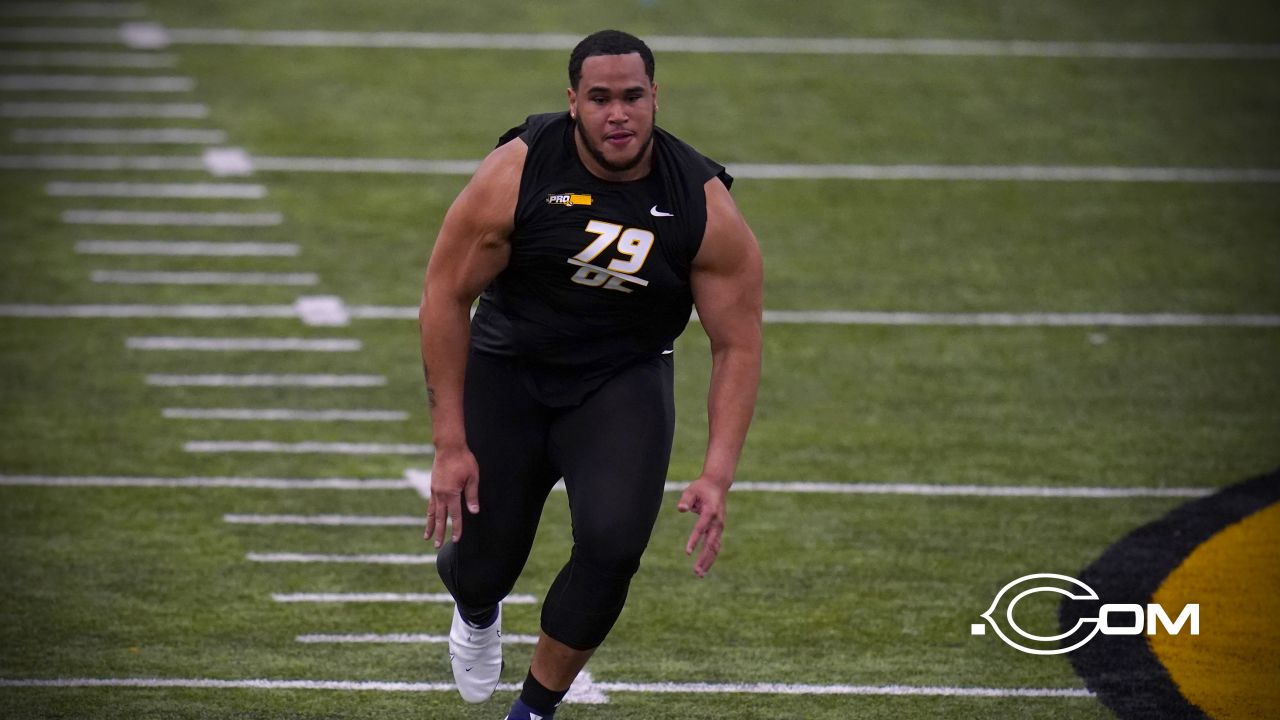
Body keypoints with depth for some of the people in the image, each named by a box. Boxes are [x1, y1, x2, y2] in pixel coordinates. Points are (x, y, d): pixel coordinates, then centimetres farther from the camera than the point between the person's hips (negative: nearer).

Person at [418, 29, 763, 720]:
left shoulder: (705, 208, -19)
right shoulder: (515, 175, -22)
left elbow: (737, 345, -10)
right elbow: (446, 296, -12)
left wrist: (716, 477, -21)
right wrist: (450, 446, -14)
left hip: (624, 379, 0)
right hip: (508, 370, 0)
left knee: (613, 544, -22)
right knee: (481, 566, 3)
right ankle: (476, 611, 46)